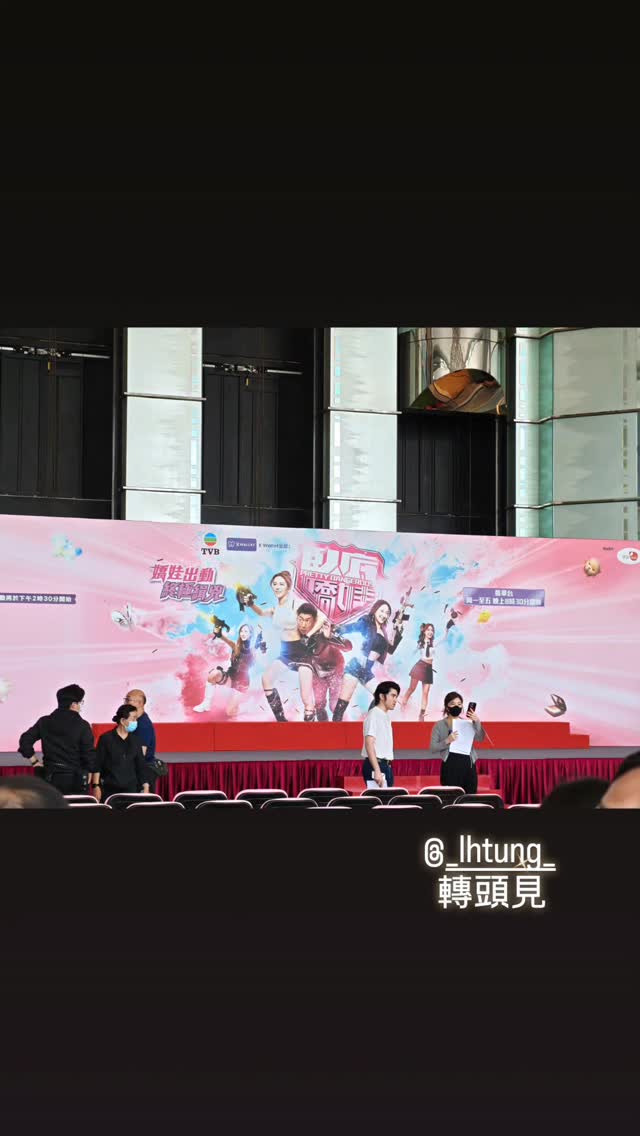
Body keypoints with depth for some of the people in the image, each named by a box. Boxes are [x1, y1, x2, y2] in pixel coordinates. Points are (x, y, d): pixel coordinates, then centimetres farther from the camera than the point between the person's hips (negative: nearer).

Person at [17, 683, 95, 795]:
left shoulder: (44, 722, 5)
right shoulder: (82, 726, -7)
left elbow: (25, 740, 2)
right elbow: (89, 754, -8)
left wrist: (34, 761, 9)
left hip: (51, 778, 4)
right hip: (75, 780, -3)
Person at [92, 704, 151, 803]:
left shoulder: (134, 741, 9)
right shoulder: (106, 739, -1)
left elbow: (141, 766, 11)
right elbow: (97, 766, -1)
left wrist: (146, 788, 4)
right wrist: (96, 786, -7)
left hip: (131, 789, 3)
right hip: (110, 789, -3)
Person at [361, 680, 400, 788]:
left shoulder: (386, 716, 17)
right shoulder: (373, 715, -11)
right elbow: (369, 744, -19)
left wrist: (387, 767, 16)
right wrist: (377, 770, -26)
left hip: (386, 766, 9)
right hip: (376, 765, -9)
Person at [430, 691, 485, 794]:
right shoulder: (439, 725, 4)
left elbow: (480, 738, -4)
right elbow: (433, 748, -4)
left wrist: (477, 722, -19)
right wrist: (447, 741, -20)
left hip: (468, 766, 3)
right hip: (450, 768, -3)